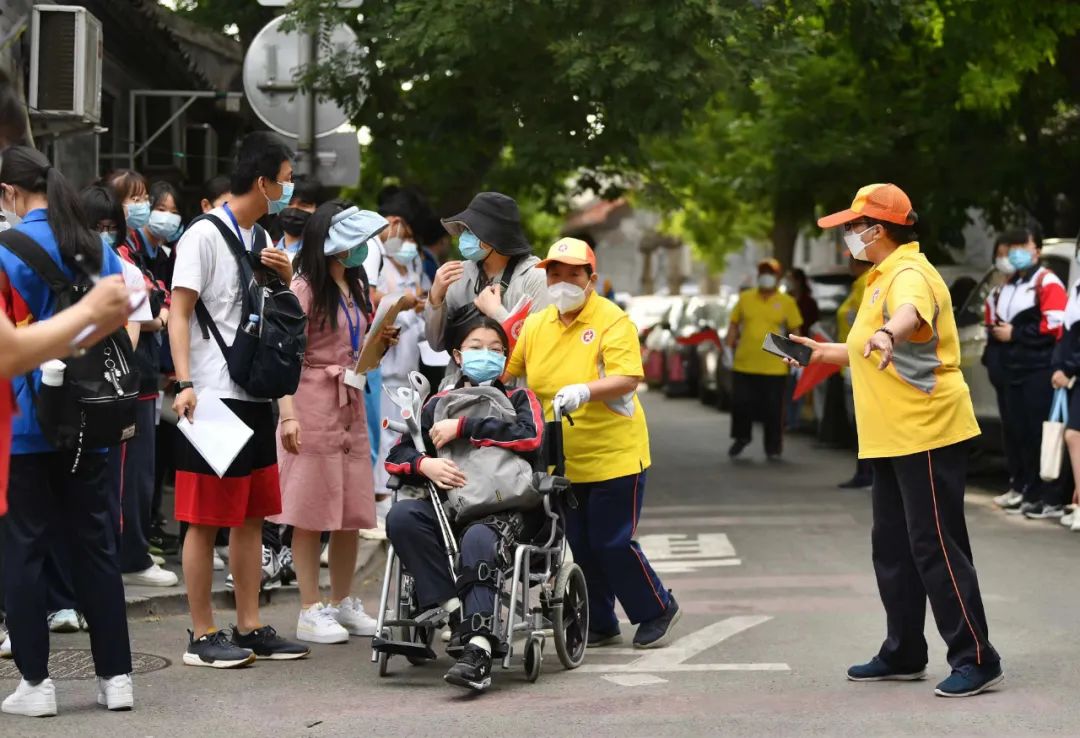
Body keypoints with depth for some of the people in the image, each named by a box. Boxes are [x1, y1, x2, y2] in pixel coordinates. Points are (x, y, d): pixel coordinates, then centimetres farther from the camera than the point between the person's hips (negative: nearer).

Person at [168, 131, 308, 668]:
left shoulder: (259, 239, 16)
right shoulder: (205, 235, -8)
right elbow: (179, 311, -13)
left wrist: (285, 279, 4)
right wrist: (185, 383, -23)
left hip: (254, 394, 8)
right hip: (214, 396, -8)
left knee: (252, 515, 10)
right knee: (206, 519, -3)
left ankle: (249, 628, 17)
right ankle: (202, 636, 2)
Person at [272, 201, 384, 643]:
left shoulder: (356, 285, 17)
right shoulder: (305, 289, -8)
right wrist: (288, 414, -24)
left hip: (351, 406, 8)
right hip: (313, 406, -8)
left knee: (352, 513, 10)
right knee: (311, 514, -3)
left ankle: (343, 603, 22)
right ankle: (311, 611, 1)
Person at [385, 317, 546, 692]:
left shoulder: (519, 399, 17)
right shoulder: (438, 404, 24)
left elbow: (530, 437, -7)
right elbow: (396, 456, 14)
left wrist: (463, 427, -8)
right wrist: (424, 464, -10)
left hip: (507, 508, -3)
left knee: (479, 538, -37)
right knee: (401, 516, -28)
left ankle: (478, 651, -46)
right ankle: (454, 609, -33)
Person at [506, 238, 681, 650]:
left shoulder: (611, 321, -11)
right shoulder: (535, 326, 6)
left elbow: (628, 378, -22)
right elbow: (505, 372, 11)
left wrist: (584, 391, -36)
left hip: (614, 456, -6)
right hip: (562, 461, 6)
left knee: (614, 543, -5)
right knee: (582, 547, 11)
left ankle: (658, 611, 15)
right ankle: (600, 625, 24)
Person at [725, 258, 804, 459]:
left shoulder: (787, 302, 1)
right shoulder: (745, 298, 8)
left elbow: (794, 331, 4)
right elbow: (734, 324, 13)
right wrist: (729, 348, 5)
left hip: (774, 368, -2)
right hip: (744, 365, 2)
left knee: (772, 409, 2)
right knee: (741, 404, 7)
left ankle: (773, 446, 17)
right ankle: (741, 438, 29)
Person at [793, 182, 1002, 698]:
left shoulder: (910, 275, -16)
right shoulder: (882, 278, 17)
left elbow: (910, 313, -43)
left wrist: (885, 334, -63)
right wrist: (827, 352, 40)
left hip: (926, 435, -11)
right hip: (891, 439, 11)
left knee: (935, 547, -9)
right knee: (892, 547, 15)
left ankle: (976, 659, -4)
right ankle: (903, 654, 25)